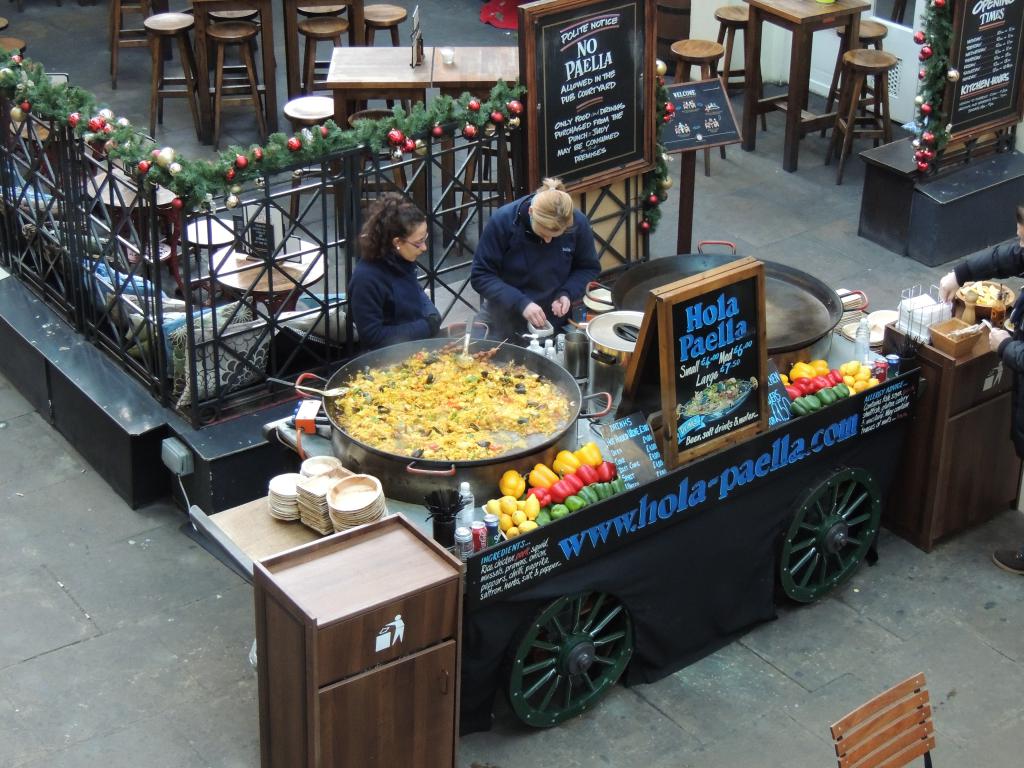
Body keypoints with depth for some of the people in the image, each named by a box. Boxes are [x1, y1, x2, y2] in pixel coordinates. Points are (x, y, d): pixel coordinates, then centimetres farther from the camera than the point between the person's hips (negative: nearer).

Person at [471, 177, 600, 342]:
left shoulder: (578, 224, -16)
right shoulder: (503, 220, -21)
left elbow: (589, 268, 1)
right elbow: (480, 275, -17)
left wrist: (568, 293, -18)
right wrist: (520, 303, -28)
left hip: (553, 320, 1)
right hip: (503, 317, -1)